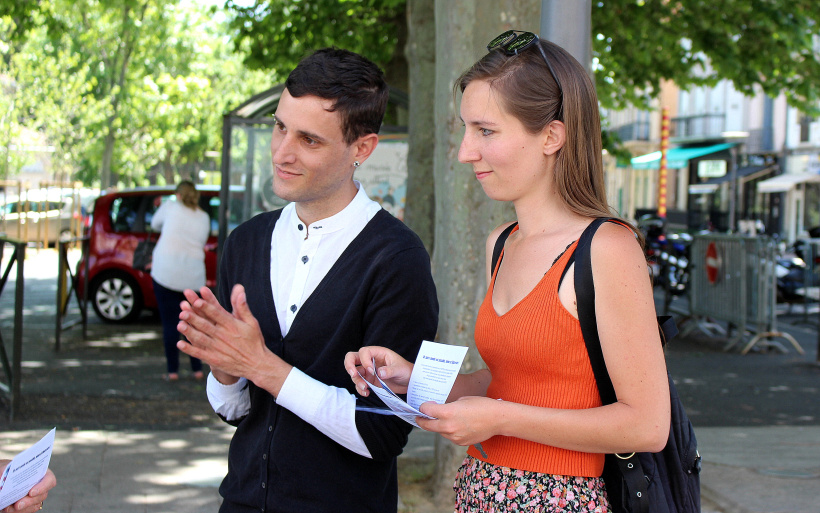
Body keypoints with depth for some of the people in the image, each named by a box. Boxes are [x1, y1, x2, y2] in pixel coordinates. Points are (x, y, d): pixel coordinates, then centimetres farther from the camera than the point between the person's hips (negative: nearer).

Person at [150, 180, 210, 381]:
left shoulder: (170, 208, 2)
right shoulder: (204, 217, 10)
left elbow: (155, 225, 19)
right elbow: (200, 243, 13)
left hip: (166, 273, -3)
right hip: (194, 276, 3)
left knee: (170, 323, 1)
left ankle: (173, 370, 0)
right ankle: (197, 369, 13)